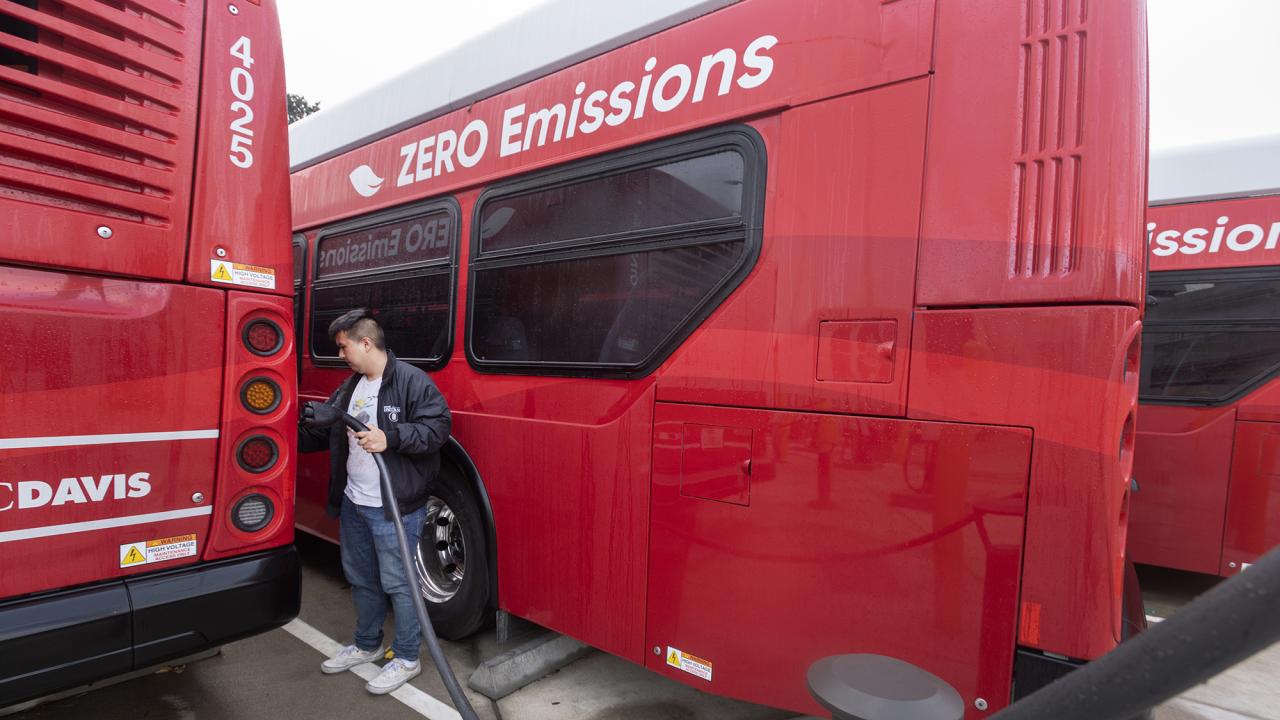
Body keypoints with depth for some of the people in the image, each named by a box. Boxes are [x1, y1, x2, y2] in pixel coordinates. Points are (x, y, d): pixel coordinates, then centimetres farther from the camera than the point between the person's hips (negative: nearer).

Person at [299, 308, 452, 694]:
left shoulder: (412, 381, -14)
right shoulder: (349, 388, 13)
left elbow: (437, 428, -21)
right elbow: (322, 432, 22)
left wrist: (390, 438, -30)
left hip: (394, 507, -9)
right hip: (353, 503, 9)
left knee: (398, 582, 2)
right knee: (361, 578, 23)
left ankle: (406, 658, 20)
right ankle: (367, 645, 42)